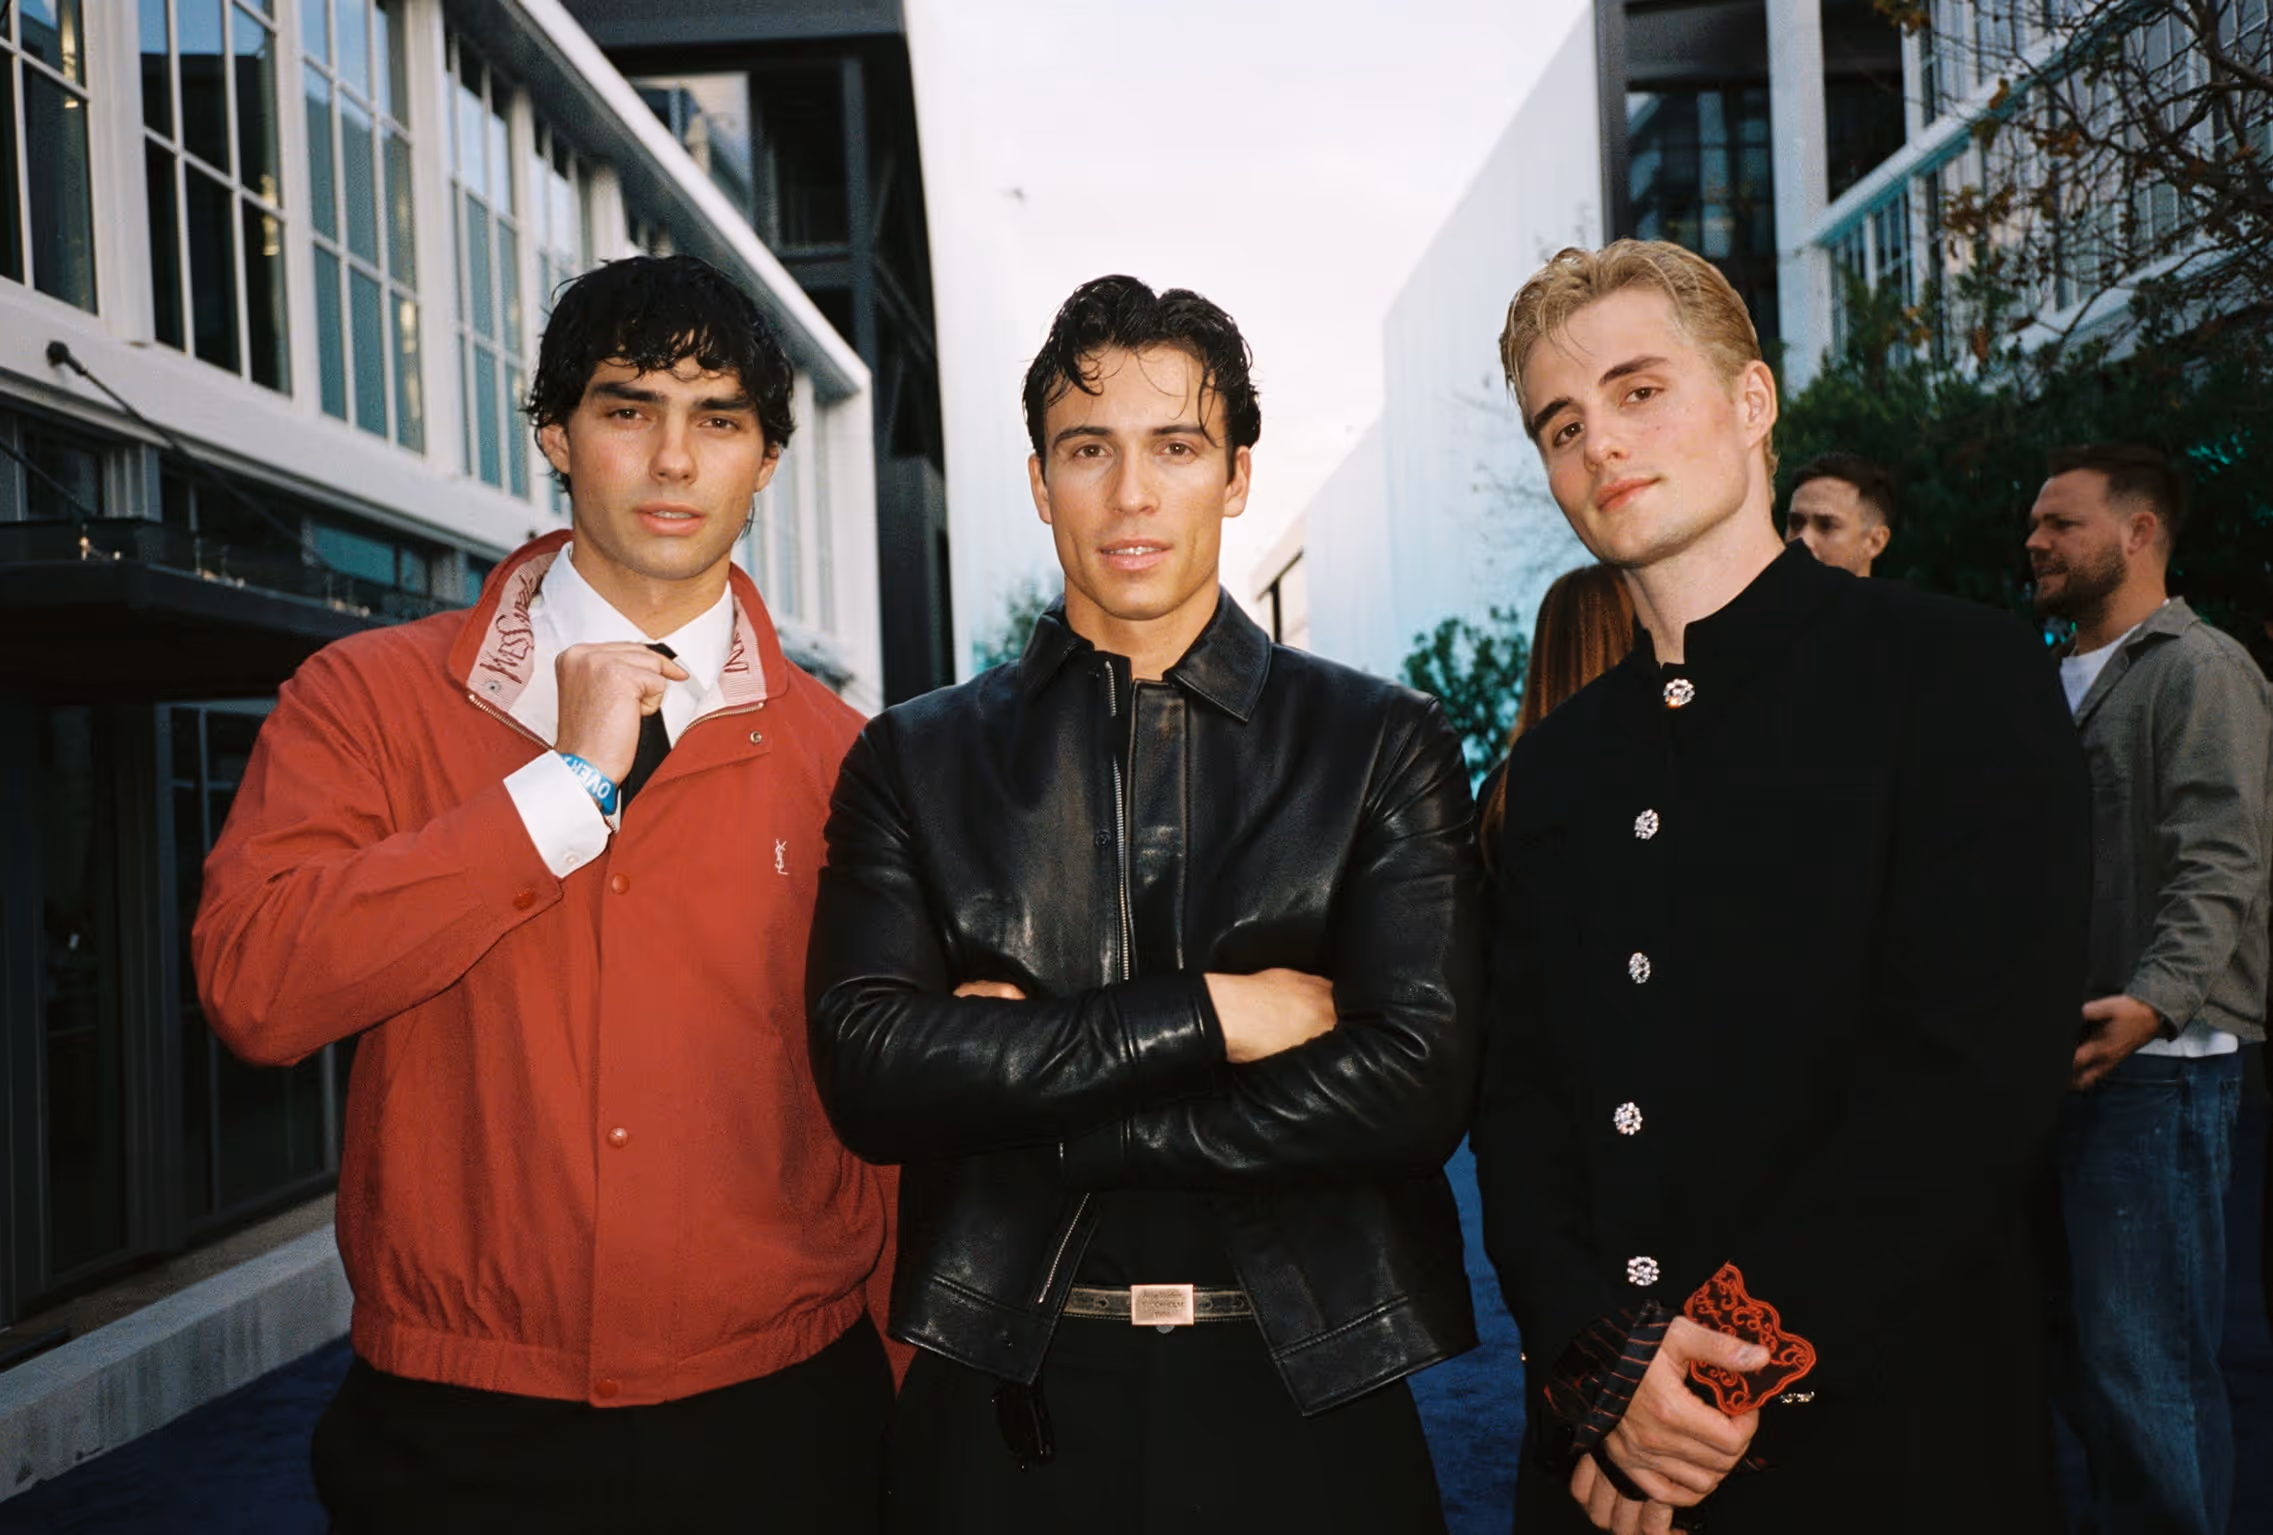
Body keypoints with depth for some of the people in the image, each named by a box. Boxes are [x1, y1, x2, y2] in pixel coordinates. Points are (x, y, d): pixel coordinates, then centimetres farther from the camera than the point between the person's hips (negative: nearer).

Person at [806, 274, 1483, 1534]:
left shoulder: (1382, 745, -1)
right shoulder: (915, 759, 1)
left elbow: (1417, 1085, -12)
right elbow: (867, 1071, -11)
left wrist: (1022, 1095, -12)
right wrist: (1205, 1014, -16)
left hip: (1302, 1400, 0)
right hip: (1004, 1399, 1)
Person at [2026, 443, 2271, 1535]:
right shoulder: (2056, 684, 19)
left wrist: (2155, 1001, -30)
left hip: (2156, 1065, -8)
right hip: (2059, 1056, 8)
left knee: (2144, 1357, -6)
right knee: (2078, 1351, 12)